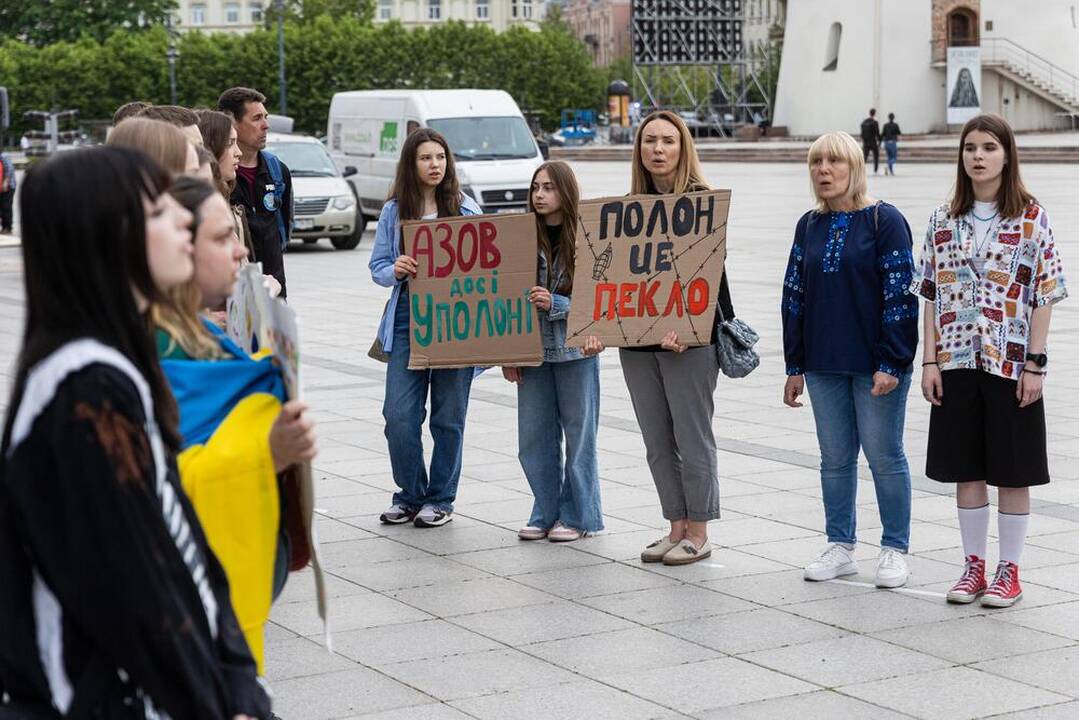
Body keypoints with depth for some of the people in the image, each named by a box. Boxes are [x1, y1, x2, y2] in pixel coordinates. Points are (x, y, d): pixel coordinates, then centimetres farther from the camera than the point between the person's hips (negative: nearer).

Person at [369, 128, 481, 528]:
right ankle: (409, 495, 15)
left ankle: (440, 499, 17)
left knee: (448, 417, 5)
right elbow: (377, 267, 8)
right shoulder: (394, 212, 7)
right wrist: (396, 270, -14)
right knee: (399, 416, -4)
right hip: (408, 319, 1)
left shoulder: (466, 208, 3)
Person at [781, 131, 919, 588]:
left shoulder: (885, 221, -7)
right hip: (823, 366, 5)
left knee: (884, 456, 1)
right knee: (835, 459, 10)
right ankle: (840, 548, 19)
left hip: (875, 364, -5)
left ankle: (895, 550, 13)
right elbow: (794, 296, 12)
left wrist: (891, 364, -16)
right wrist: (795, 366, 9)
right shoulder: (810, 226, 9)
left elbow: (900, 294, -11)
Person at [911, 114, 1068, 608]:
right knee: (966, 470, 9)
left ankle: (1009, 572, 15)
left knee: (1012, 472, 4)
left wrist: (1035, 364, -9)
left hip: (1010, 364, -3)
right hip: (957, 363, 3)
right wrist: (930, 361, 1)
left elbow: (1044, 296, -4)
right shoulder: (944, 220, 6)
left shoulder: (1031, 219, -3)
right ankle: (974, 566, 21)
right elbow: (931, 295, 8)